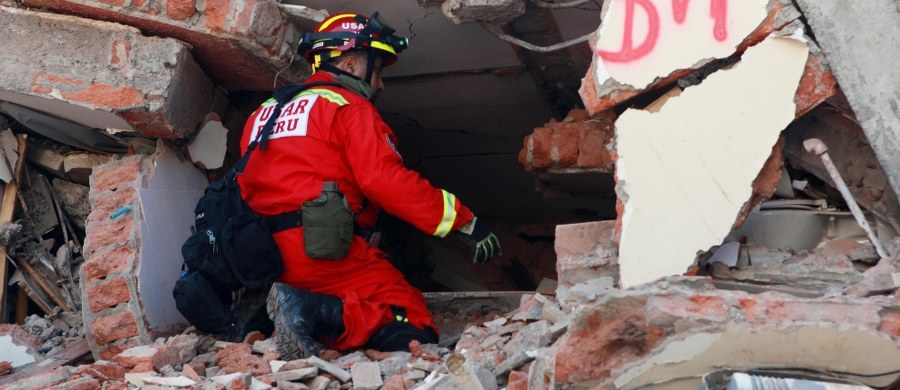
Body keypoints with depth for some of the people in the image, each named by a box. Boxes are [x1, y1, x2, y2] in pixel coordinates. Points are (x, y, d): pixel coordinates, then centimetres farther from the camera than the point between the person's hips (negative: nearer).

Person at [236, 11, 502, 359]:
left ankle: (258, 317, -1)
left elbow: (248, 186, 20)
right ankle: (316, 311, -27)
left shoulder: (266, 112, 22)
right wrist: (465, 221, -10)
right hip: (323, 251, -8)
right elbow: (387, 181, -14)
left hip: (265, 256, 8)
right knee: (415, 330, -7)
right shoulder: (350, 107, -1)